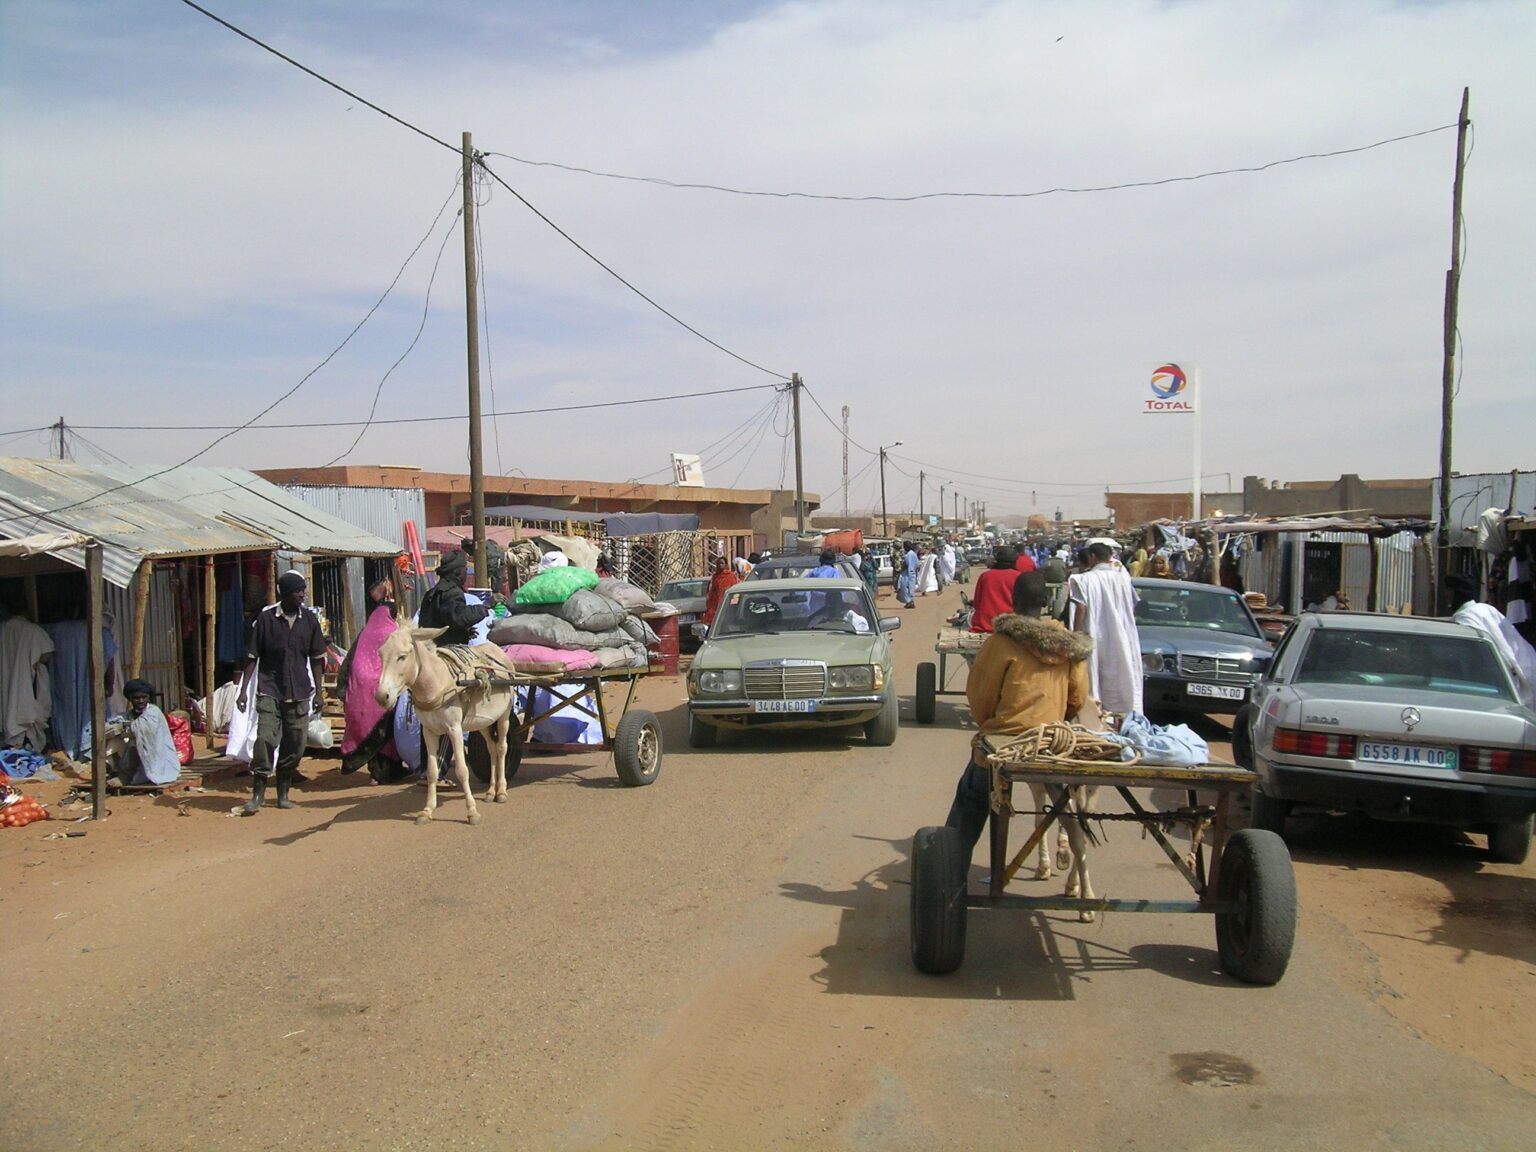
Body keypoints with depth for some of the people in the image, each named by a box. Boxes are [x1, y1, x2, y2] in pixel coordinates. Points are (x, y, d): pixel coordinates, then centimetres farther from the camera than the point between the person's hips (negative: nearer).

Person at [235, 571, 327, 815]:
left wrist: (318, 692, 6)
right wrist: (244, 690, -3)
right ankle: (258, 794, -1)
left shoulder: (309, 619, 3)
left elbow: (316, 659, 9)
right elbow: (252, 657, 1)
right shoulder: (266, 618, -4)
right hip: (269, 691, -3)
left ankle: (283, 793, 19)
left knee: (294, 744, 5)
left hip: (299, 693, 3)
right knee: (265, 740, -11)